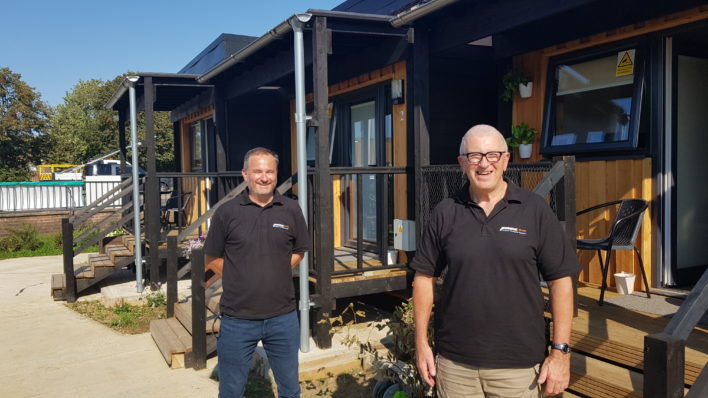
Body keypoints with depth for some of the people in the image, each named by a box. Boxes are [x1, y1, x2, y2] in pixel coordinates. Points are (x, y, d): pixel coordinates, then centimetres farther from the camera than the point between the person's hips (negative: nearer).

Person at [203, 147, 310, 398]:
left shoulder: (291, 210, 0)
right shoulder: (227, 213, -4)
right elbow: (213, 259, 4)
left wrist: (275, 274, 0)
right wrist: (239, 280, -4)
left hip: (283, 317, 2)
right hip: (237, 318, -1)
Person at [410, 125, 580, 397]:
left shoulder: (535, 211, -4)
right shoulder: (445, 213, 0)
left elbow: (560, 280, -3)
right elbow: (425, 276, 4)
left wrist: (561, 352, -6)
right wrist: (421, 343, 2)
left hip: (519, 365, -1)